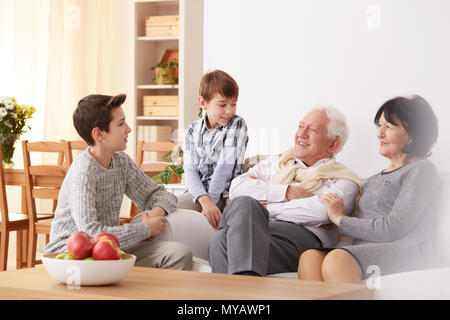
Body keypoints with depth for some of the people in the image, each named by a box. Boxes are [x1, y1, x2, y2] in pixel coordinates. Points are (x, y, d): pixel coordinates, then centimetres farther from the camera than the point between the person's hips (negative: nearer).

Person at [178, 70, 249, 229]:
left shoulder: (237, 125, -3)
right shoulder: (192, 131, 5)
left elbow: (225, 166, -10)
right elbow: (190, 170, -6)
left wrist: (212, 200, -17)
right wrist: (205, 201, -24)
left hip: (225, 192, -2)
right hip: (198, 192, 2)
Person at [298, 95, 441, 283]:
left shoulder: (422, 171, 5)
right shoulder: (375, 179, 31)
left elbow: (393, 228, -7)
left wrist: (340, 219, 2)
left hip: (403, 254, -7)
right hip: (364, 252, 7)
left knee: (337, 259, -36)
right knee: (309, 257, -26)